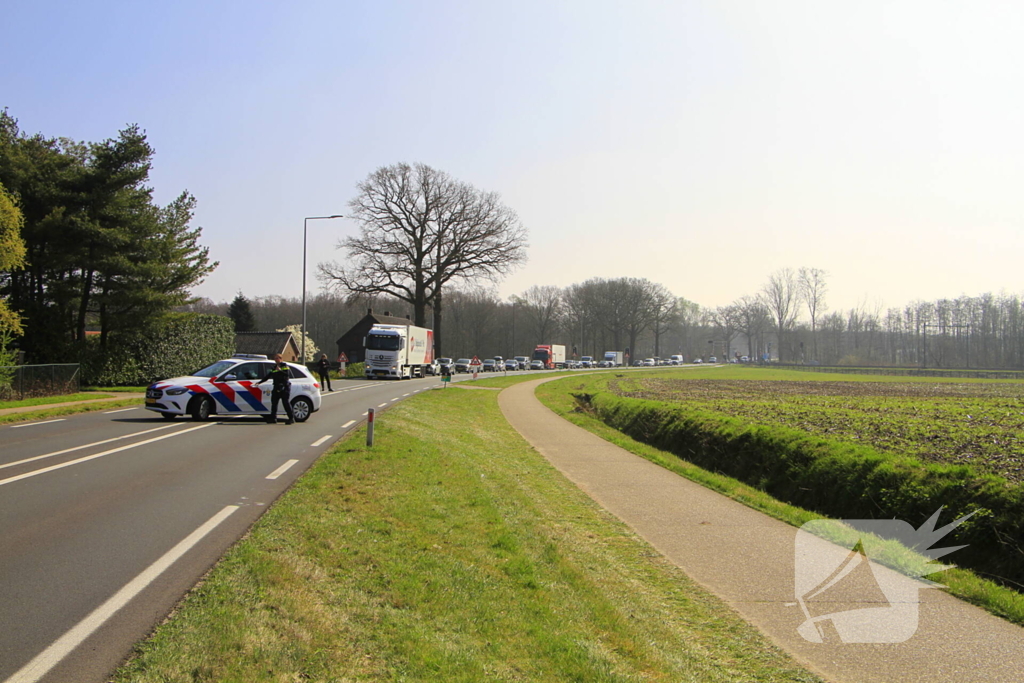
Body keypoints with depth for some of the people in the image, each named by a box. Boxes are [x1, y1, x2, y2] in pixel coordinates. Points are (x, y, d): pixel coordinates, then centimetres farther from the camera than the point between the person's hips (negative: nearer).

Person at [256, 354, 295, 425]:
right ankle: (273, 418, 10)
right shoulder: (275, 367, 20)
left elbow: (287, 375, -14)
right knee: (274, 402, 4)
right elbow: (268, 376, 26)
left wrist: (280, 370, -25)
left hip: (284, 388, -8)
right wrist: (260, 382, 25)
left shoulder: (284, 365, 0)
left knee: (286, 402, -12)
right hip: (277, 388, 8)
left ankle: (291, 418, -9)